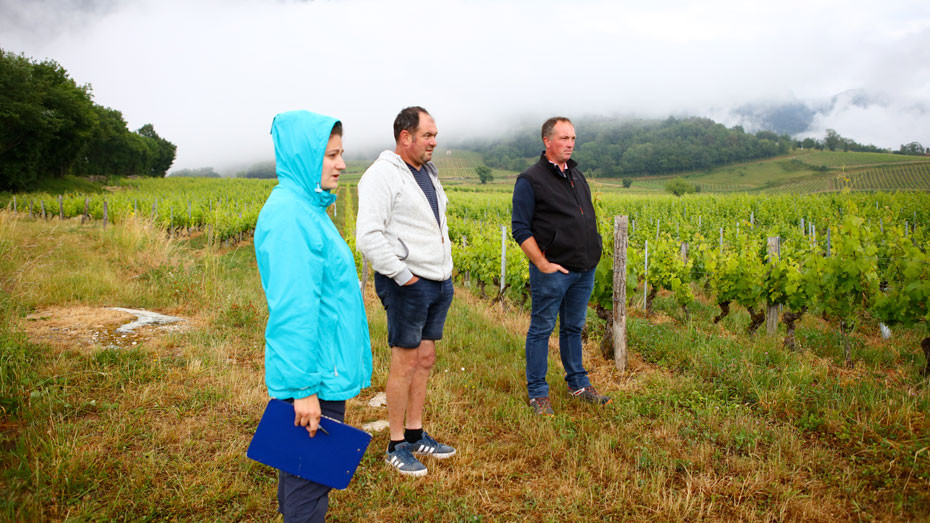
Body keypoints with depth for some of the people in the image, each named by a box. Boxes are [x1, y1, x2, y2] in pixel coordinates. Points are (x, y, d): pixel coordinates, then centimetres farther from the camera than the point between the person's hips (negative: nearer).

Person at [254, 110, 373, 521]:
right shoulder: (288, 215, -22)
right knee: (310, 475, 4)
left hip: (325, 368, 10)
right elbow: (293, 310, -24)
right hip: (314, 377, -10)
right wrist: (303, 388, -23)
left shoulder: (306, 207, 11)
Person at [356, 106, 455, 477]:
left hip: (439, 281, 9)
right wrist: (402, 275, -19)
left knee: (425, 359, 14)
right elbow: (369, 236, -22)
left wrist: (447, 263, 16)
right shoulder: (383, 175, -13)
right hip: (407, 284, -9)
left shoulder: (428, 173, 16)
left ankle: (416, 434, 27)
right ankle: (397, 445, 14)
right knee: (405, 363, -1)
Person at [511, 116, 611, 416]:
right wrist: (543, 264, -16)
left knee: (574, 328, 18)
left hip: (584, 269, 7)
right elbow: (520, 228, -12)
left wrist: (593, 254, 13)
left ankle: (578, 384, 31)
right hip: (552, 270, -7)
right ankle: (537, 393, 14)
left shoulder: (576, 175, 15)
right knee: (541, 330, 3)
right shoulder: (530, 180, -8)